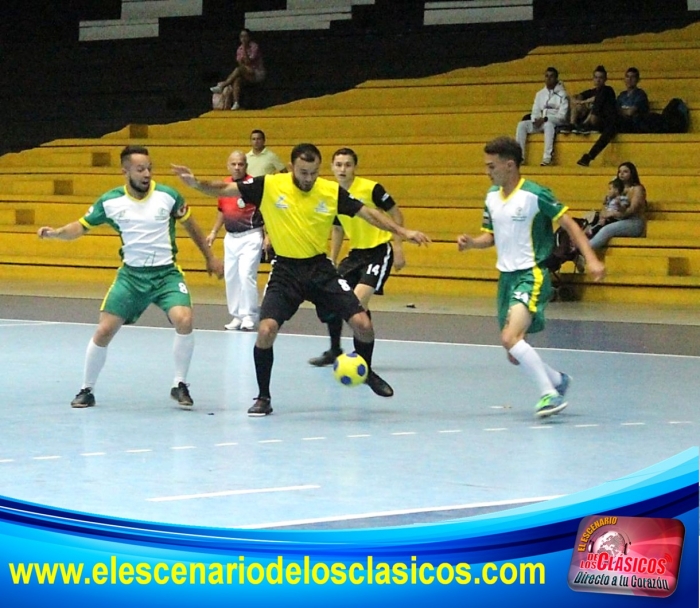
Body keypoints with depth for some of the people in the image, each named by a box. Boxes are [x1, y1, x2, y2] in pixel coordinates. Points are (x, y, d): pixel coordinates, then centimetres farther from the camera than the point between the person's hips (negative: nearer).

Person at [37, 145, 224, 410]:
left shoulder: (167, 195, -7)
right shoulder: (110, 201, -5)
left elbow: (190, 225, 9)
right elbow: (81, 227, 3)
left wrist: (210, 258, 15)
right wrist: (56, 232, -17)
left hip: (167, 273, -1)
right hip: (131, 275, 1)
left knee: (184, 320, -24)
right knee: (104, 331, -4)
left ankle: (180, 385, -5)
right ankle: (87, 390, 17)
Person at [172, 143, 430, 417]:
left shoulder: (332, 192, -7)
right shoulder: (268, 186, -10)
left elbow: (367, 212, 1)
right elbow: (225, 190, -6)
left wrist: (402, 231, -6)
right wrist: (196, 183, -23)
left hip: (320, 268, 1)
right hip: (285, 271, -1)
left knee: (362, 324, -7)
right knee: (266, 330, -19)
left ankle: (366, 372, 26)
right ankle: (263, 397, 2)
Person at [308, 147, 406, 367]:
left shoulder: (371, 188, -16)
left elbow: (396, 214, -8)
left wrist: (397, 246, -14)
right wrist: (331, 262, 14)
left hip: (379, 251, -7)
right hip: (356, 252, 7)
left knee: (358, 299, -22)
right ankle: (335, 351, 25)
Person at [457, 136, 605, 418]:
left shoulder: (535, 194, -13)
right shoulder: (492, 196, 9)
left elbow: (569, 224, -11)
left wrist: (591, 259, -21)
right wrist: (471, 242, -2)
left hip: (531, 276, -8)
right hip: (507, 277, 8)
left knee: (510, 337, -26)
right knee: (514, 354, 10)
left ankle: (550, 393, -18)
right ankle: (558, 379, 35)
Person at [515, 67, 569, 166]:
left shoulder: (562, 94, -2)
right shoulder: (540, 94, 16)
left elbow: (562, 116, -11)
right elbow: (535, 111, 12)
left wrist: (545, 119, -22)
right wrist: (536, 120, -12)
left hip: (556, 124, -6)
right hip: (541, 123, 6)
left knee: (548, 124, -40)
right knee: (522, 124, -17)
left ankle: (547, 158, -49)